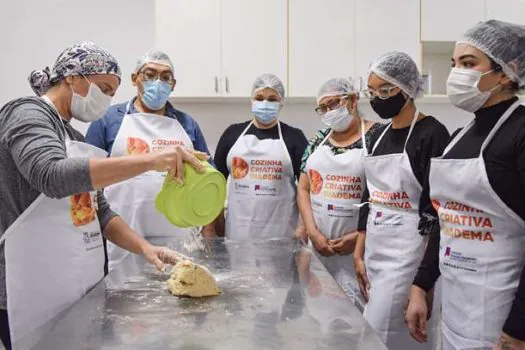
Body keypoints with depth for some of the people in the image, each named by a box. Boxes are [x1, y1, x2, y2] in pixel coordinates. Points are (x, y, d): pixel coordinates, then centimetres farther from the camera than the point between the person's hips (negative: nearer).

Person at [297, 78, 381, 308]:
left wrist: (359, 236, -13)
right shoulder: (318, 141, 11)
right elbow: (303, 189, 10)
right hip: (320, 247, 5)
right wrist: (313, 233, -4)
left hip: (359, 248, -5)